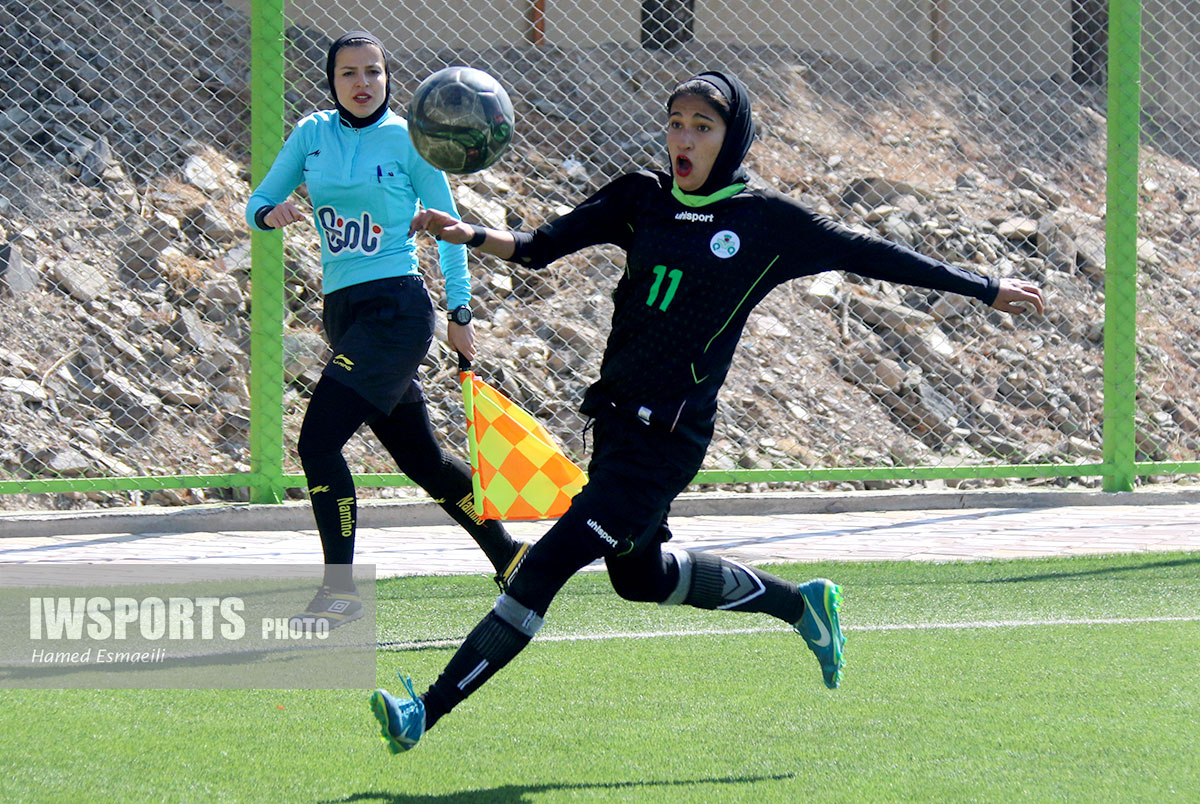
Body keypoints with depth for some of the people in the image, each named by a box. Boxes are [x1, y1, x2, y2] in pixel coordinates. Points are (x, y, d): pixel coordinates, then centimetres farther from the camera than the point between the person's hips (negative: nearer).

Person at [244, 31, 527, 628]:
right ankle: (510, 558, 27)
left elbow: (448, 225, 3)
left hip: (396, 307, -6)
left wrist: (460, 312, 2)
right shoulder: (313, 134, 9)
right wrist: (271, 213, -13)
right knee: (421, 459, 12)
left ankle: (341, 591, -10)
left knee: (318, 439, -17)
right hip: (342, 310, 6)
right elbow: (258, 204, 11)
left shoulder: (406, 140, -4)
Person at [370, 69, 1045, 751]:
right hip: (617, 414, 7)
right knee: (640, 576, 24)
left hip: (672, 435, -7)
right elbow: (541, 248, 4)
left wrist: (984, 289, 8)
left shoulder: (767, 220, -5)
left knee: (548, 565, -14)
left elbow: (866, 255, 4)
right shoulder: (642, 198, 7)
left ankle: (430, 711, -13)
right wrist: (471, 235, -16)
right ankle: (801, 604, 43)